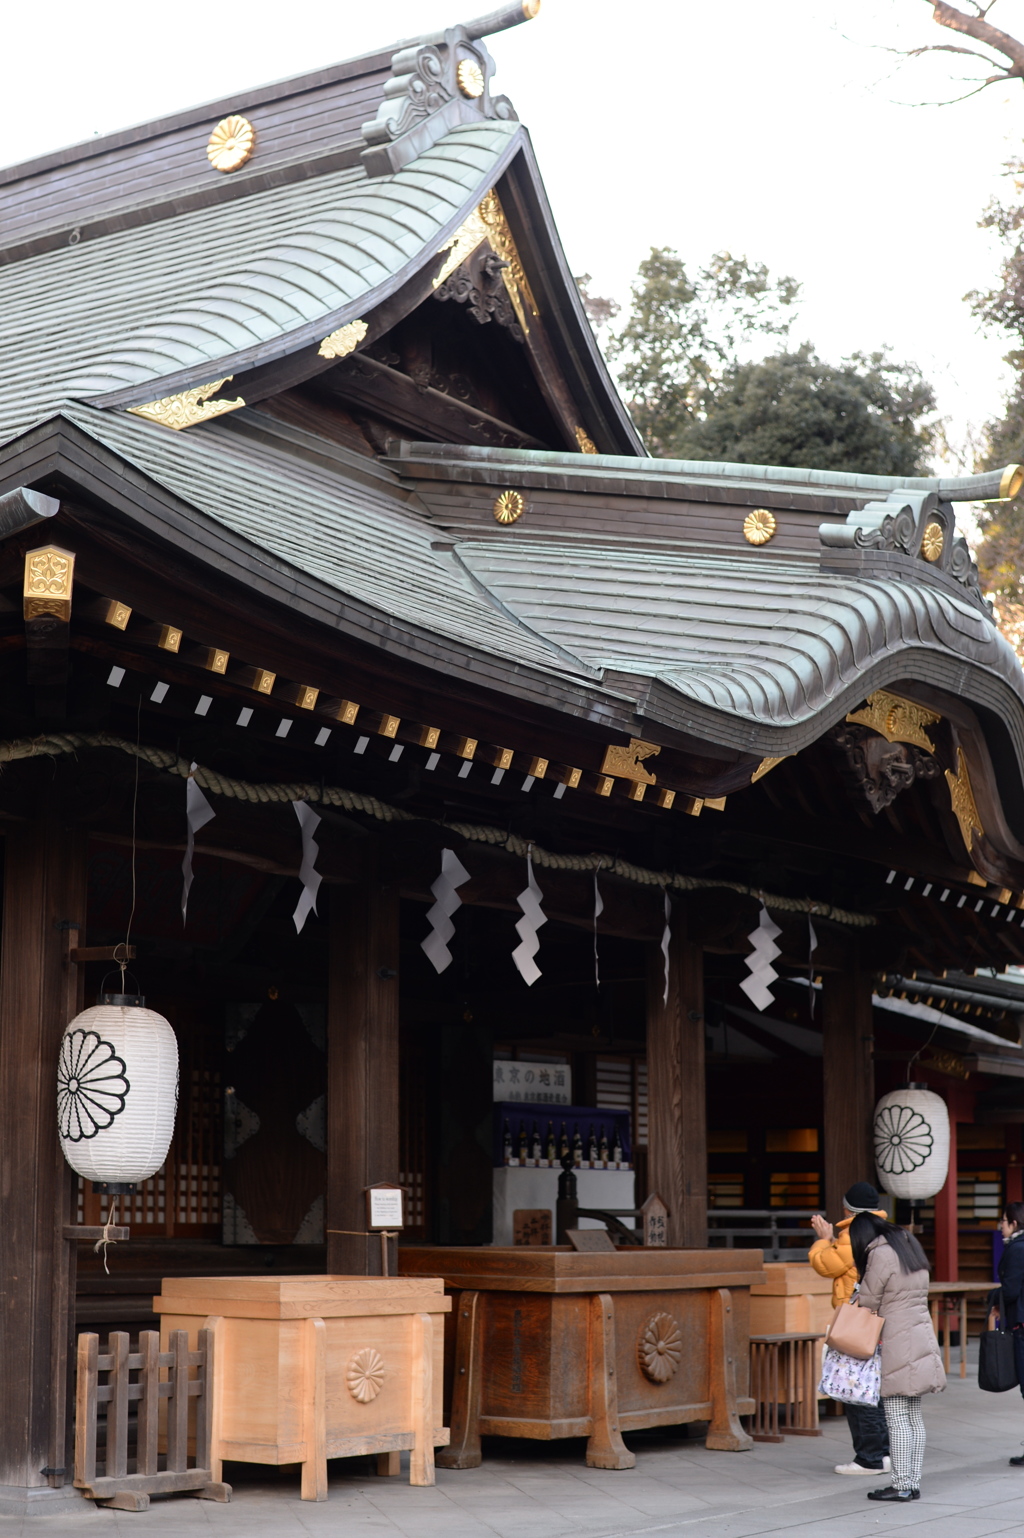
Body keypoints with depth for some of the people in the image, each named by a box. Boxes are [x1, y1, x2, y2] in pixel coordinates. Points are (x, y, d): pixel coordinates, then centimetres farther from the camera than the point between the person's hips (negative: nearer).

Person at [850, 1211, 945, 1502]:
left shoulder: (880, 1255, -11)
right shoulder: (910, 1247, 15)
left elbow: (867, 1303, -7)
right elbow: (920, 1294, 14)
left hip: (898, 1344, -9)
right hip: (921, 1335, 9)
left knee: (897, 1418, -5)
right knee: (914, 1417, 10)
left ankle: (902, 1485, -5)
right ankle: (913, 1482, 12)